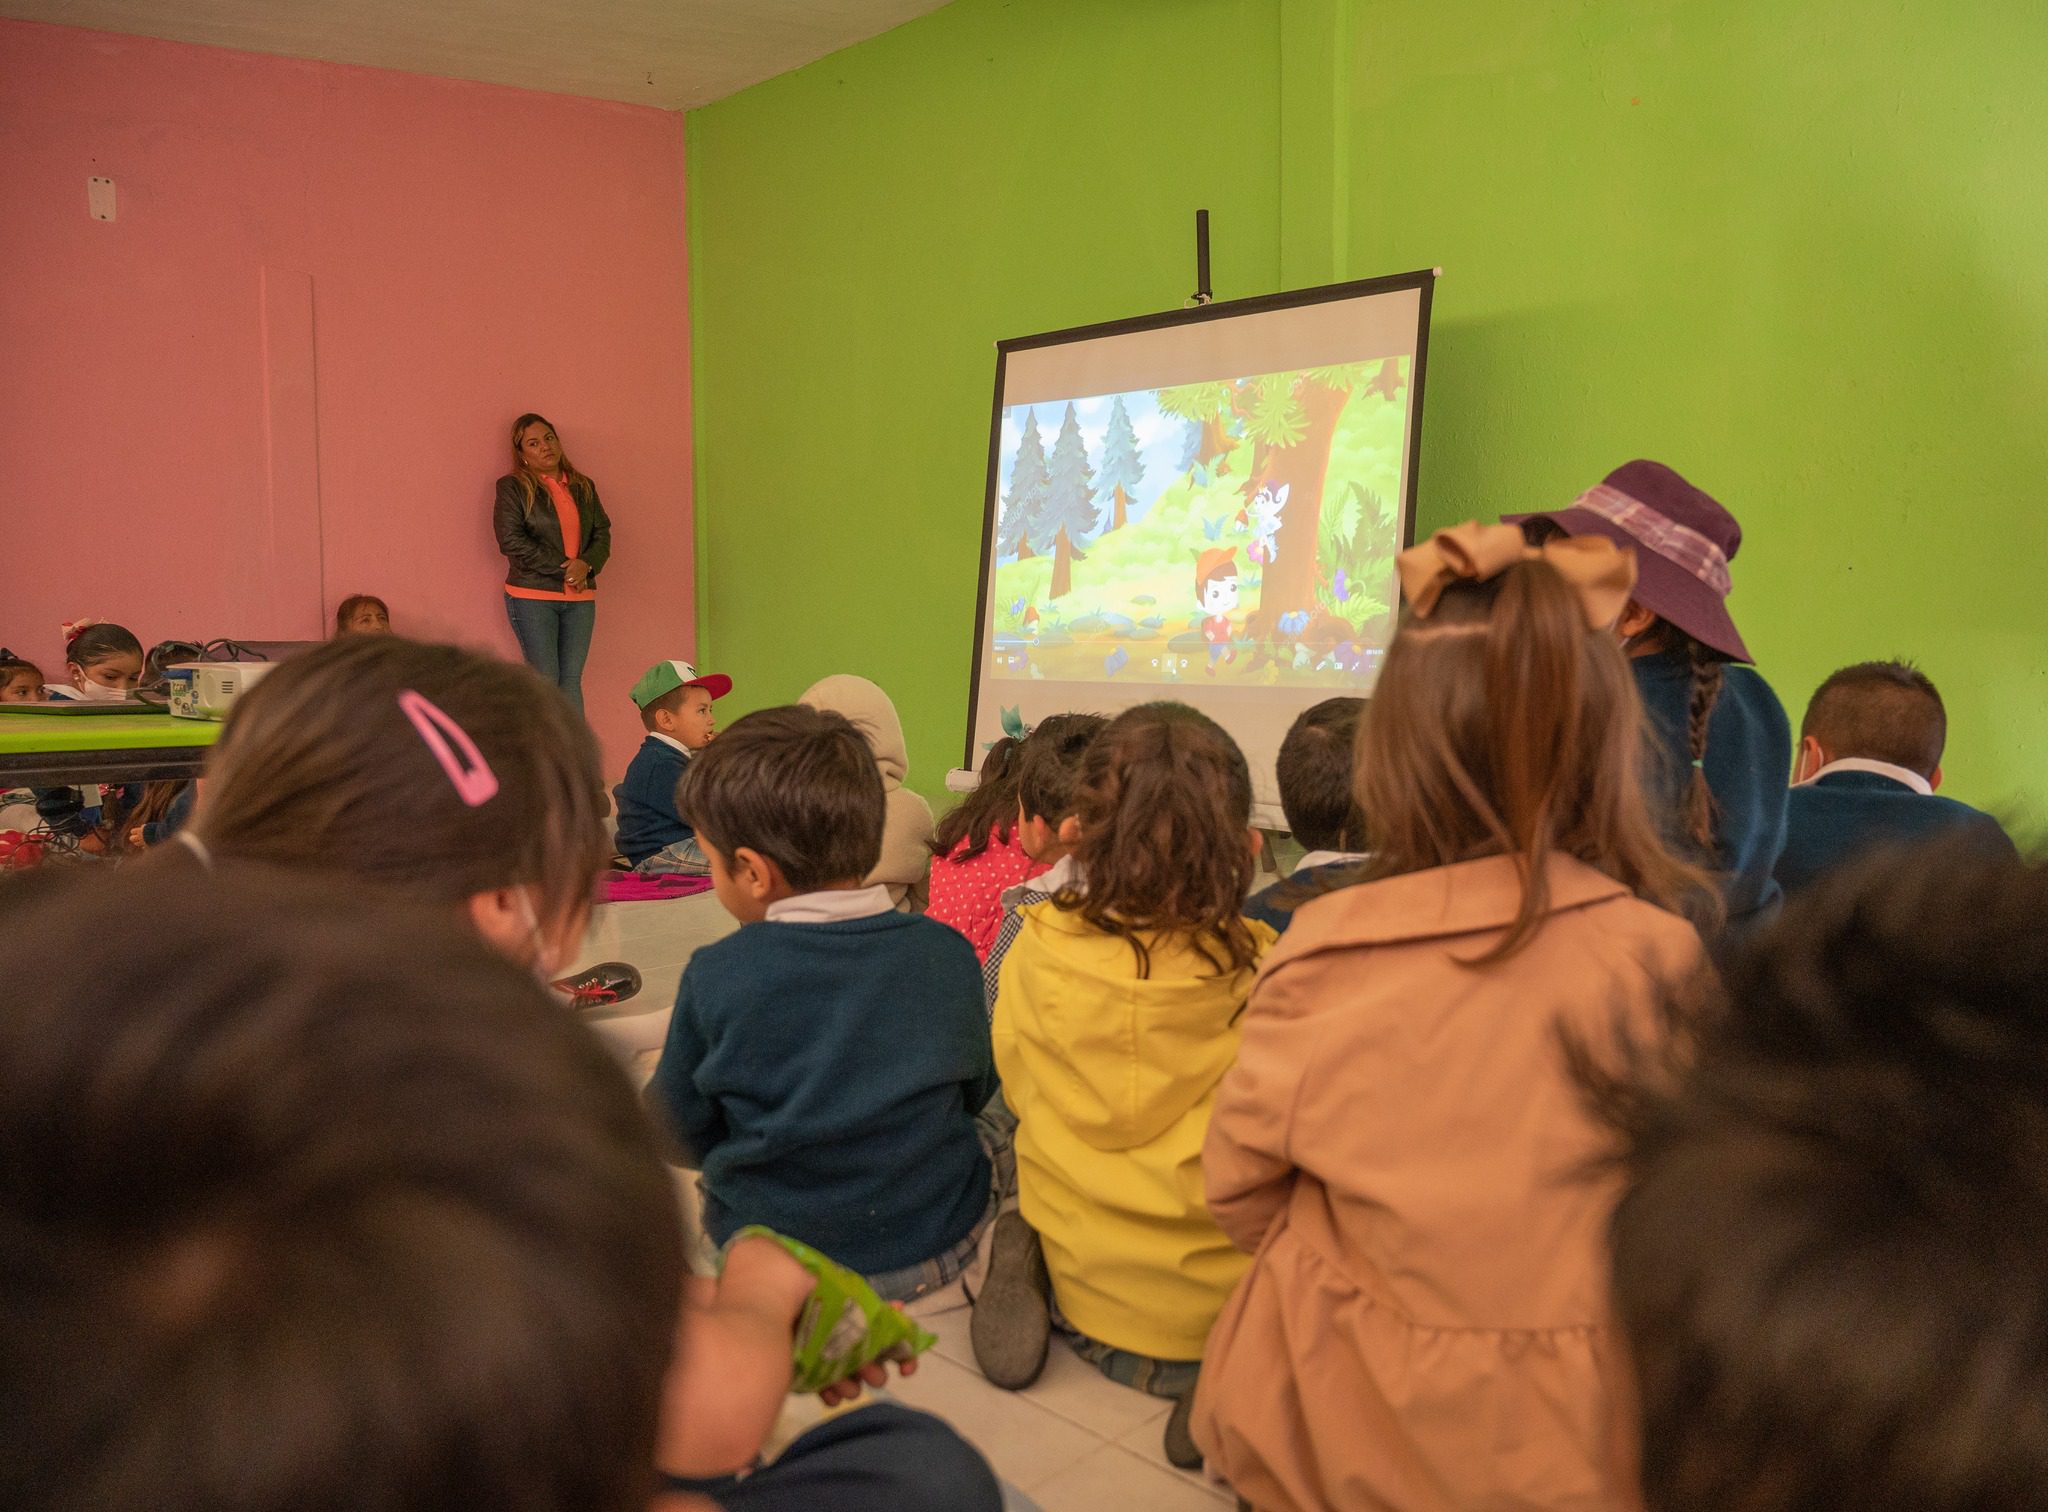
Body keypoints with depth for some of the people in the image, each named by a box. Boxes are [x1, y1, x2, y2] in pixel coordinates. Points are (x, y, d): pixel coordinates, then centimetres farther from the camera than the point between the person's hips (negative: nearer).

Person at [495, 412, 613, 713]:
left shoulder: (584, 487, 16)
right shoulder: (512, 487, 0)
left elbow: (602, 533, 11)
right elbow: (511, 541, -10)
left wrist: (586, 564, -11)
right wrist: (563, 567, -13)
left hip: (580, 598, 4)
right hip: (532, 596, -4)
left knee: (571, 682, 3)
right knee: (545, 681, -5)